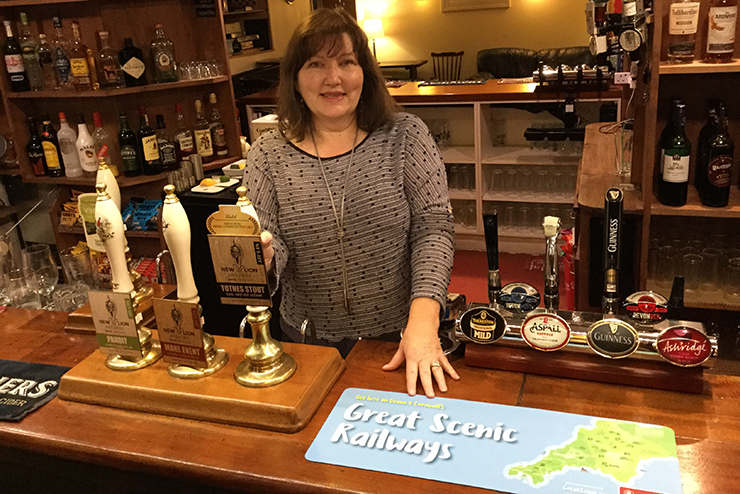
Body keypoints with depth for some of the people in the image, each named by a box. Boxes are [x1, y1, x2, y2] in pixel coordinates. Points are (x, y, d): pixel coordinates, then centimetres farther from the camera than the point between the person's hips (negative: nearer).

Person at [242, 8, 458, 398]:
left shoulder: (405, 136, -5)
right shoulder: (268, 154, -2)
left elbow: (433, 226, -12)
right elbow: (271, 245, -5)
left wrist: (423, 321, -24)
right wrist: (261, 256, -30)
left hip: (401, 337, 0)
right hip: (311, 340, 1)